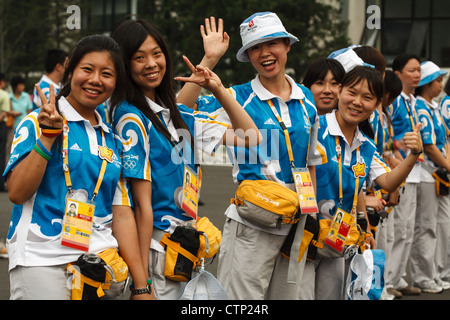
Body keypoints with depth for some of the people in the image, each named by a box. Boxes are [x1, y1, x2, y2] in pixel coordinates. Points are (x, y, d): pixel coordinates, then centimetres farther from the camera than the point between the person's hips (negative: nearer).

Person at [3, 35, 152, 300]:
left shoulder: (113, 140, 14)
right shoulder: (38, 123, 1)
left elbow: (121, 214, 11)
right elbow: (17, 193, -9)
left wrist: (141, 287, 5)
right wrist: (47, 136, -15)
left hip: (98, 259, 4)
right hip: (42, 261, -4)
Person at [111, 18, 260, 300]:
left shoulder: (179, 116, 10)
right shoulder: (131, 119, -11)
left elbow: (250, 137, 13)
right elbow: (142, 204, -16)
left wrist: (218, 89, 4)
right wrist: (142, 279, -16)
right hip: (154, 248, -7)